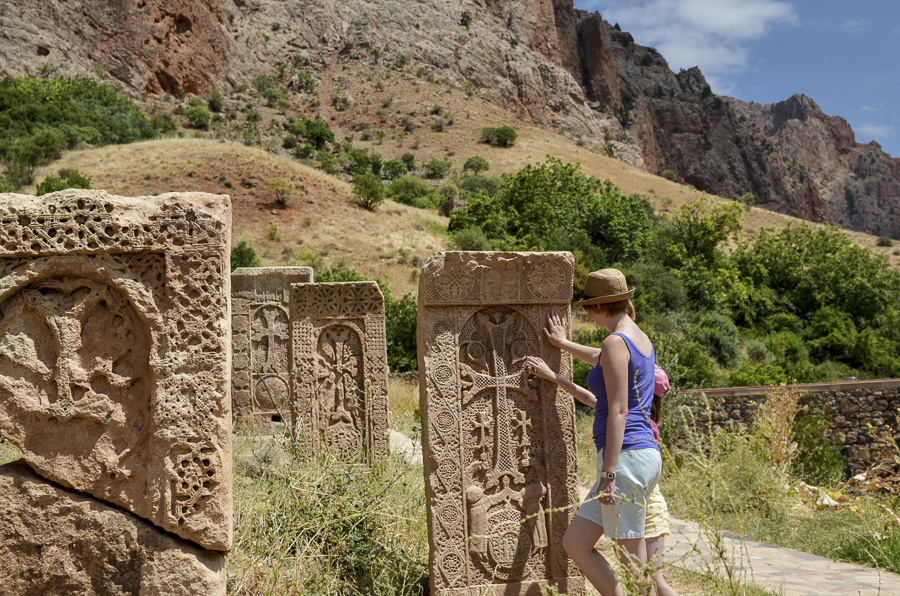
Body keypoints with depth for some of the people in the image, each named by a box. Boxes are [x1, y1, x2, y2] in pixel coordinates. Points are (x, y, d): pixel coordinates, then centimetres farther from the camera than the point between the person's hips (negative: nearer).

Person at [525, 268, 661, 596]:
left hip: (626, 456, -10)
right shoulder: (642, 340, 17)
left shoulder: (616, 341, -11)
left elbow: (618, 412, -17)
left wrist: (608, 474, -18)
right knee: (574, 543, 12)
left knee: (633, 564, -5)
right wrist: (563, 343, 53)